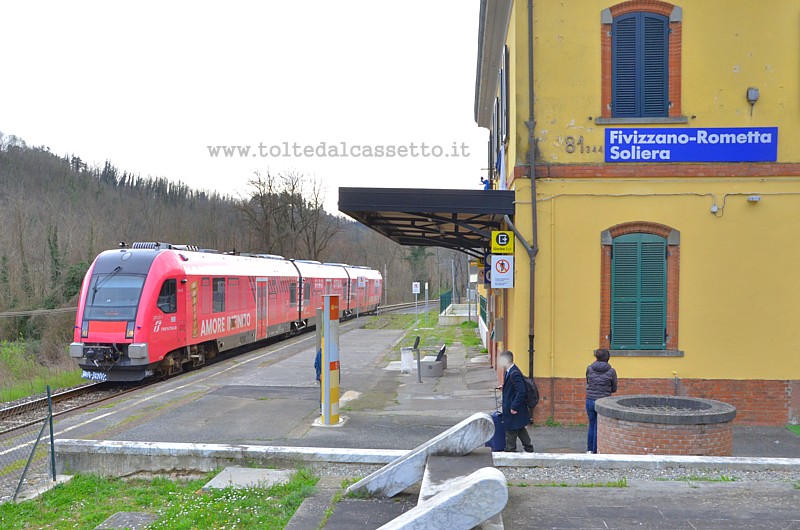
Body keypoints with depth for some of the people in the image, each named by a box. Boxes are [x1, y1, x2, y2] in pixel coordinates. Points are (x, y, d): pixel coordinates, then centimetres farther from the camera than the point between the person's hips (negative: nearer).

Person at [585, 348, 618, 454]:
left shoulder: (589, 368, -3)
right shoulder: (611, 371, -7)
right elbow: (614, 389, 4)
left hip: (590, 401, 2)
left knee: (592, 425, 19)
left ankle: (589, 450, 25)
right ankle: (595, 452, 12)